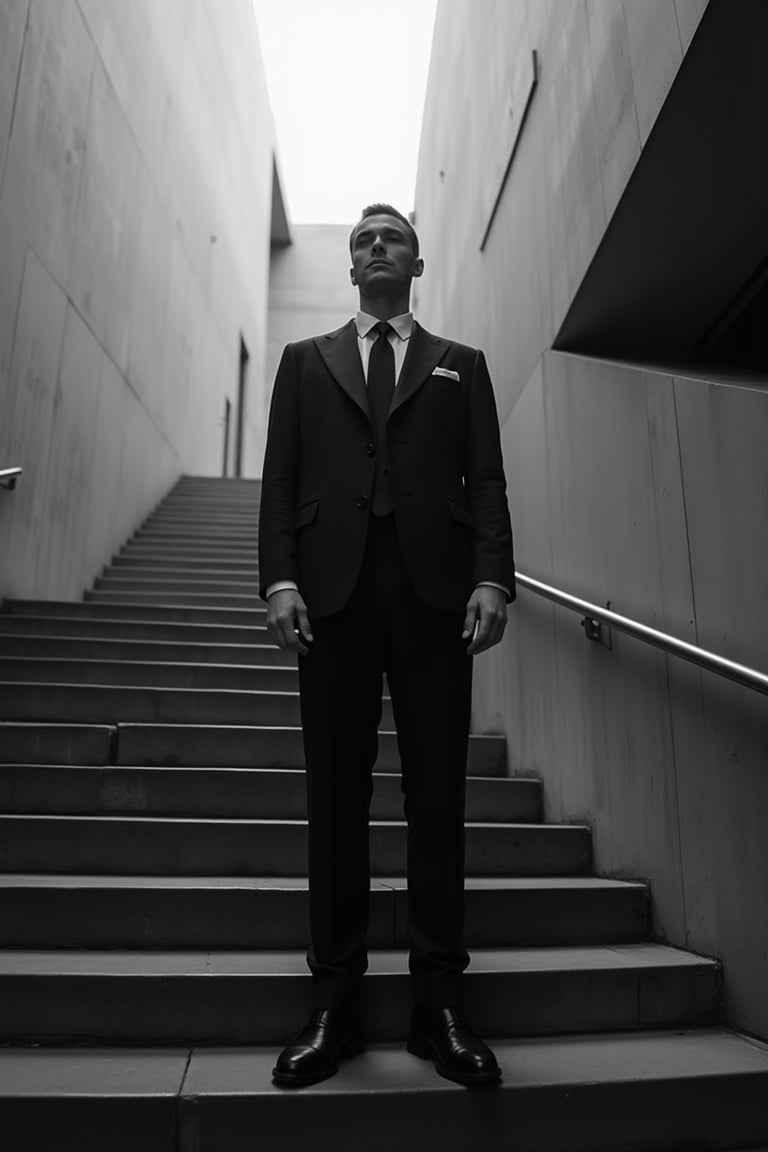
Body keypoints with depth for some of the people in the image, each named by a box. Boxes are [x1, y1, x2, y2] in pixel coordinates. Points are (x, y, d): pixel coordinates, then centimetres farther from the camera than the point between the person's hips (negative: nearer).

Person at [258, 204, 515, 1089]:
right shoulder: (306, 361, 21)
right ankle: (334, 1000, 11)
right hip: (333, 587, 1)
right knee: (336, 795, 2)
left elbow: (486, 482, 9)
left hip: (434, 590, 0)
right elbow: (279, 479, 10)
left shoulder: (460, 367, 21)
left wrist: (492, 577, -6)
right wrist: (279, 577, -5)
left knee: (437, 793, 0)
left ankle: (438, 1000, 11)